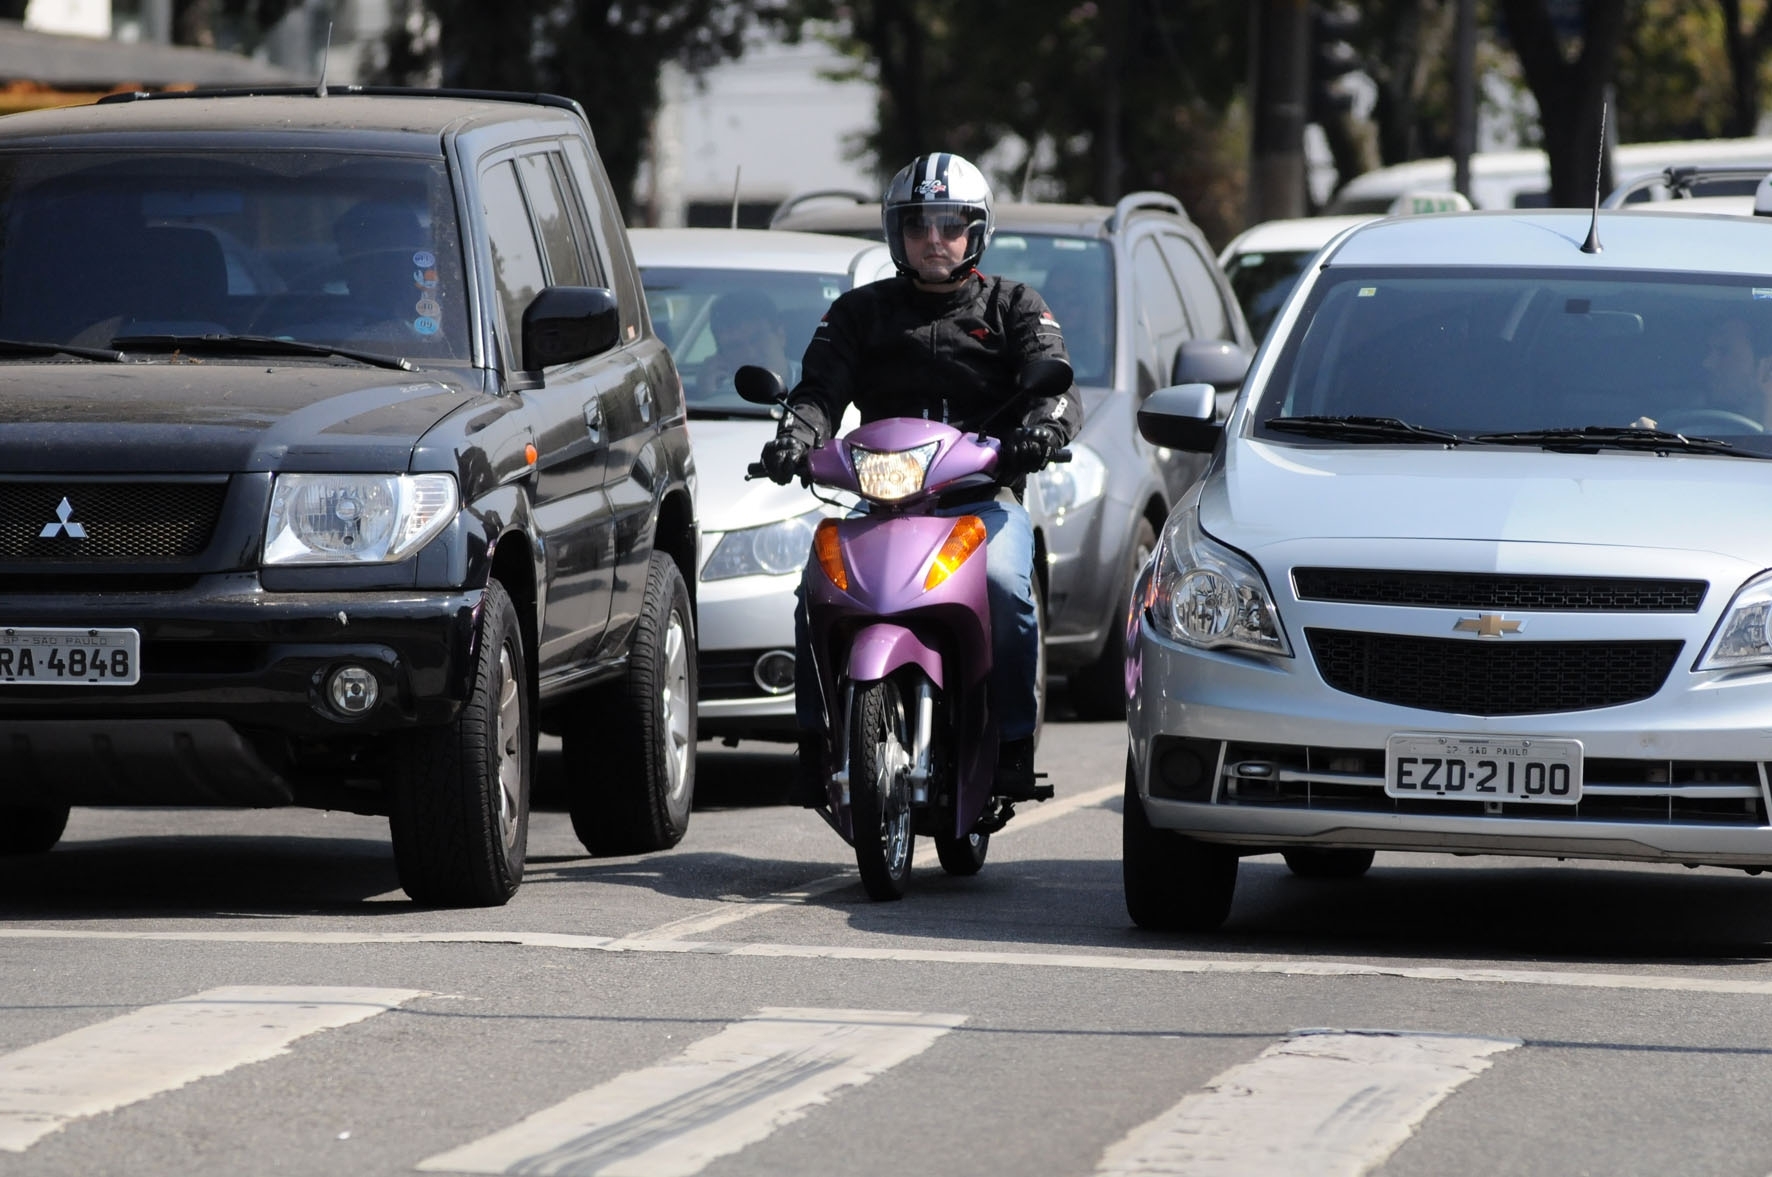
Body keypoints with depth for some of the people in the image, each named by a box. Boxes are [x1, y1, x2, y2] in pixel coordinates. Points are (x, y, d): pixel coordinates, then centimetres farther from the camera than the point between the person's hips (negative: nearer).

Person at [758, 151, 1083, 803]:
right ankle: (817, 743, -16)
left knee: (1004, 585, -32)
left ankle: (1014, 746, -23)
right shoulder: (861, 311, 18)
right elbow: (821, 388, 5)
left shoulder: (1014, 308, 15)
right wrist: (794, 435, -18)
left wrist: (1044, 427, -24)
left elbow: (1058, 386, 0)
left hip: (985, 497, -1)